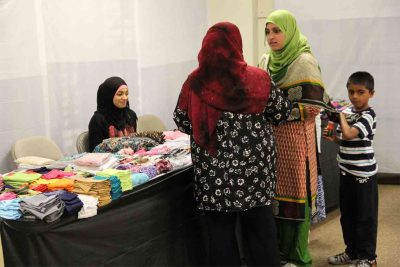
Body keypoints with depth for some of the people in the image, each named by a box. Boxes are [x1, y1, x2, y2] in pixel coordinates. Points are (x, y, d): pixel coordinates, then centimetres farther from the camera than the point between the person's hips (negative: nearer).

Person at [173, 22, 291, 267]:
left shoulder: (195, 82, -7)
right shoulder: (258, 78, -7)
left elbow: (182, 122, 2)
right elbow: (282, 113, 2)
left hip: (214, 171, 0)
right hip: (255, 168, 1)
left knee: (220, 229, 12)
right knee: (260, 226, 15)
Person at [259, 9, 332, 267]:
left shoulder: (305, 62, -10)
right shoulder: (266, 61, 9)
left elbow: (312, 107, -16)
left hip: (295, 139, -6)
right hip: (271, 137, 6)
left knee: (294, 195, 2)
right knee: (274, 192, 11)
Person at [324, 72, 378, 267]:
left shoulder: (368, 116, -16)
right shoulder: (348, 112, 7)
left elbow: (349, 134, -31)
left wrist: (341, 115, -18)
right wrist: (333, 138, 1)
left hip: (364, 174, -8)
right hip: (347, 172, 8)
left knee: (365, 216, 3)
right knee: (347, 214, 15)